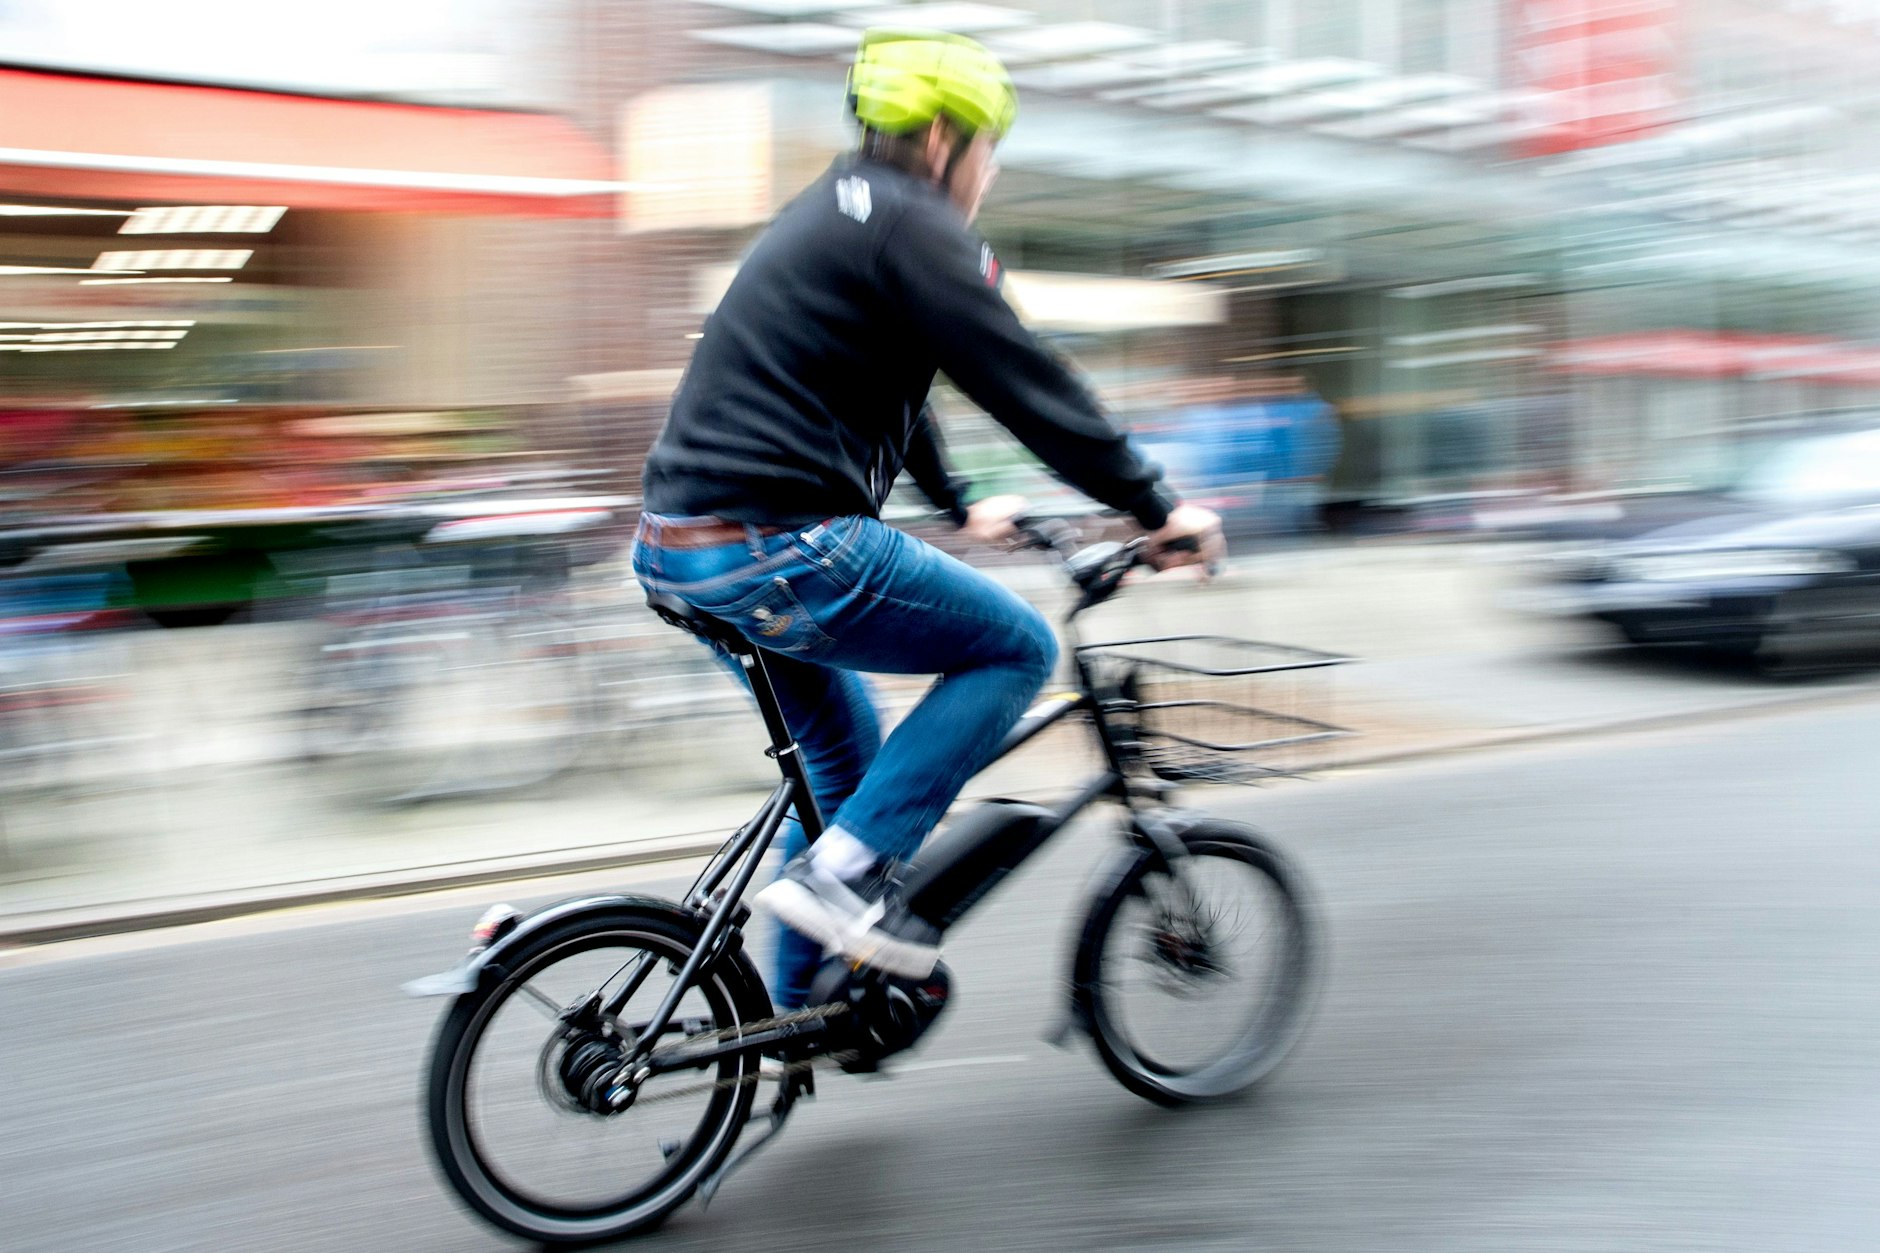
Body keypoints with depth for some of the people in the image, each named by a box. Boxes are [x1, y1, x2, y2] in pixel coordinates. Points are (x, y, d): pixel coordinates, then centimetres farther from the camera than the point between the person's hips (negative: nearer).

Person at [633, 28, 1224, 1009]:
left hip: (681, 543, 10)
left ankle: (800, 1004, 30)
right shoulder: (914, 228, -7)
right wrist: (1157, 510, -3)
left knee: (843, 752, 24)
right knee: (1017, 648, 2)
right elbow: (1026, 386, -10)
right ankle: (842, 871, -5)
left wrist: (960, 507, 44)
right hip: (780, 550, -10)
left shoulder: (828, 216, 23)